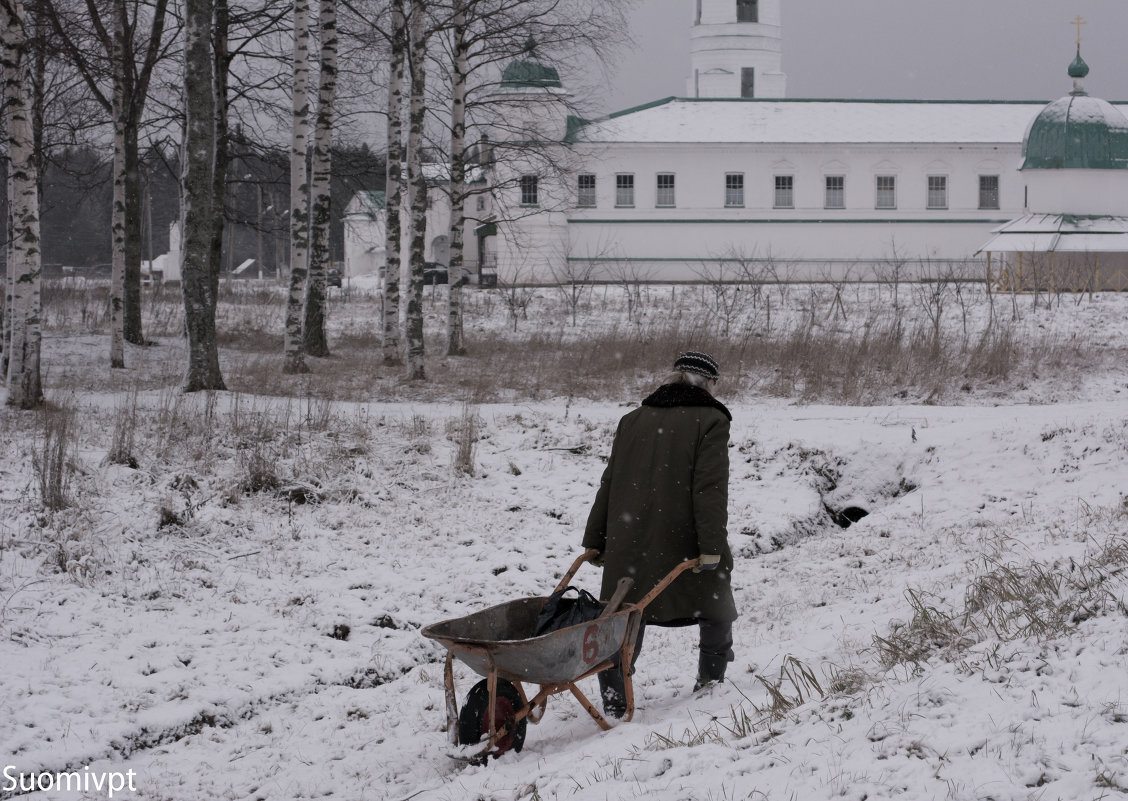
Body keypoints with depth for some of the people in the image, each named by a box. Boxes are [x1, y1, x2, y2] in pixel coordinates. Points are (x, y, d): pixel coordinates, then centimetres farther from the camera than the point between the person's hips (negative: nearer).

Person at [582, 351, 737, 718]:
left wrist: (595, 542, 16)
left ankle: (614, 702, -1)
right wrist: (712, 546, -17)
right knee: (716, 611, 18)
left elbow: (609, 484, 12)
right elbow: (710, 486, -14)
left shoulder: (632, 421, 12)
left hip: (628, 543, 4)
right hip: (684, 543, -4)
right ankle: (710, 684, 24)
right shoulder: (710, 420, -4)